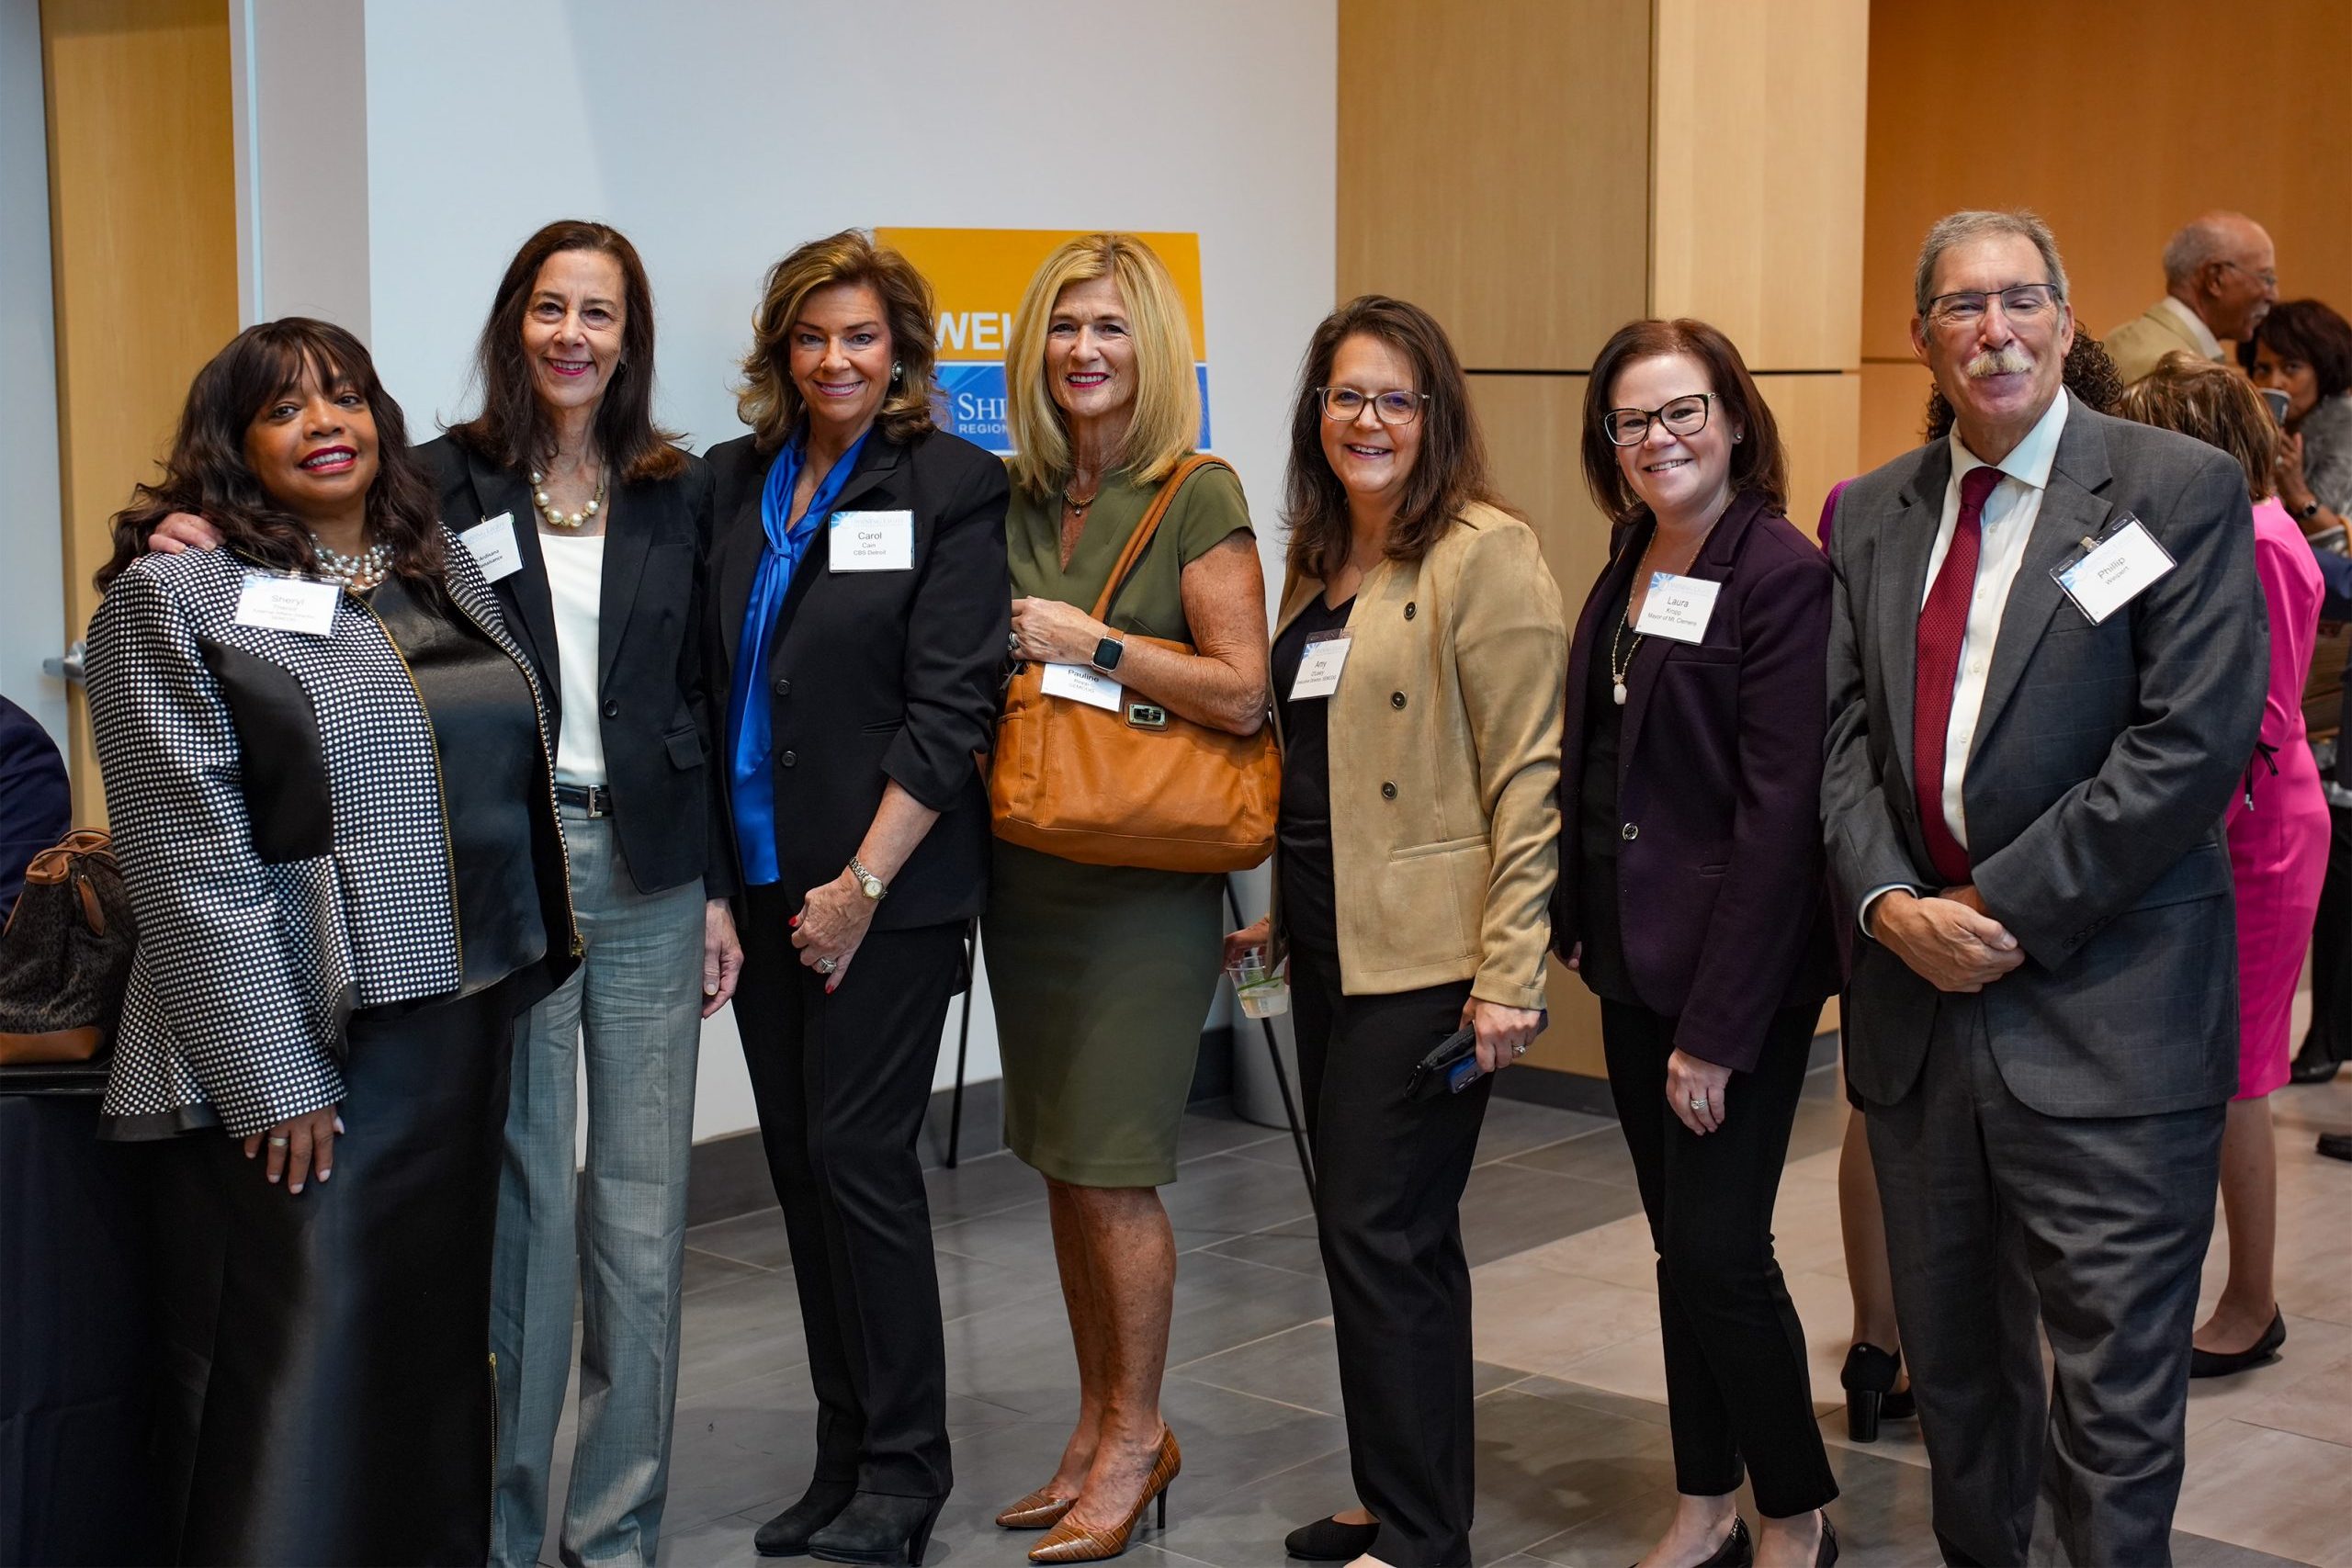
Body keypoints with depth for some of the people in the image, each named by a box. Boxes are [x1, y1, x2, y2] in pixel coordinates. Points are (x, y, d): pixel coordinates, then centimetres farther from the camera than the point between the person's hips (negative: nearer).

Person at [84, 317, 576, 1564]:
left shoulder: (444, 570, 13)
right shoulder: (173, 595, -7)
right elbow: (192, 858, -13)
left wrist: (525, 964, 13)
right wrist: (272, 1081, -17)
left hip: (463, 1023, 7)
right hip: (298, 1053, -6)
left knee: (438, 1343, 15)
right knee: (300, 1370, -1)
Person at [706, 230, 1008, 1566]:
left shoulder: (952, 489, -6)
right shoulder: (737, 482, 10)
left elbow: (950, 711, -11)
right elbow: (708, 679, 12)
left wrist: (863, 882, -14)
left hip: (889, 887, -5)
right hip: (762, 880, 6)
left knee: (858, 1153, -5)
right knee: (801, 1157, 9)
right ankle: (846, 1457, 20)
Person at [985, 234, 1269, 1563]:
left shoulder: (1198, 499, -8)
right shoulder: (1018, 499, 9)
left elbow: (1243, 692, -14)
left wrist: (1090, 643, -14)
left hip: (1145, 882, -6)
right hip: (1026, 867, 6)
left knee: (1111, 1167, -3)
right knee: (1059, 1163, 12)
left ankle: (1136, 1435, 14)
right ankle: (1099, 1423, 25)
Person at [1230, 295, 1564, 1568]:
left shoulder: (1484, 555, -11)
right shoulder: (1319, 564, 14)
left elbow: (1525, 775, -15)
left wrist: (1510, 971, -18)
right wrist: (1283, 914, 18)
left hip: (1427, 956, -8)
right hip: (1329, 947, 8)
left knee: (1382, 1235, -5)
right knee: (1373, 1233, 15)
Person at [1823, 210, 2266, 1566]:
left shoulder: (2182, 491, -5)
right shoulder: (1872, 515, 12)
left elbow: (2195, 740, -13)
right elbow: (1844, 732, 9)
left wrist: (2008, 907, -13)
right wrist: (1888, 901, -8)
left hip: (2104, 1008, -5)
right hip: (1919, 994, 6)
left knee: (2115, 1388, -3)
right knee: (1955, 1357, 18)